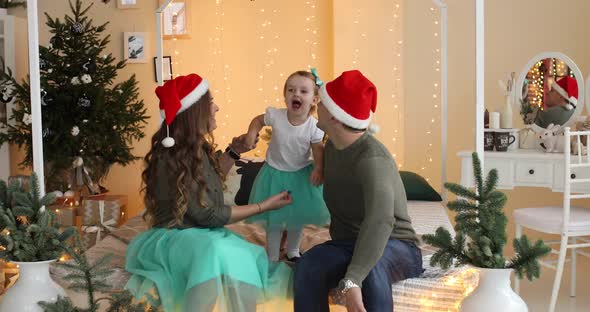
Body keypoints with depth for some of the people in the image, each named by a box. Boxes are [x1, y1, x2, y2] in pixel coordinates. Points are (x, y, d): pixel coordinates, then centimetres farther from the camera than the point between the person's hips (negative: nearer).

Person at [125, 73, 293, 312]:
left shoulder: (196, 147, 5)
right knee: (217, 254, -38)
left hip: (200, 235, 9)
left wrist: (233, 152, 17)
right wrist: (265, 205, -13)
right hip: (171, 238, -9)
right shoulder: (172, 158, -21)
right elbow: (208, 215, -19)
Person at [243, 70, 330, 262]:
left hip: (301, 176, 1)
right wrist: (252, 134, -16)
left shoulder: (313, 126, -20)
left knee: (298, 218, 17)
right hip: (275, 174, -1)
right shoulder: (275, 116, -20)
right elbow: (258, 120, 1)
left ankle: (293, 252, 40)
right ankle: (272, 257, 23)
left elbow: (318, 149, -9)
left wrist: (318, 169, -23)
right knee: (274, 219, 7)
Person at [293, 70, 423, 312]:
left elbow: (380, 220, -42)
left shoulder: (372, 159, -24)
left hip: (394, 247, -6)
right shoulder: (333, 145, 5)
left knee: (370, 266, -44)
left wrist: (351, 281, -51)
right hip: (347, 246, 6)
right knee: (308, 266, -30)